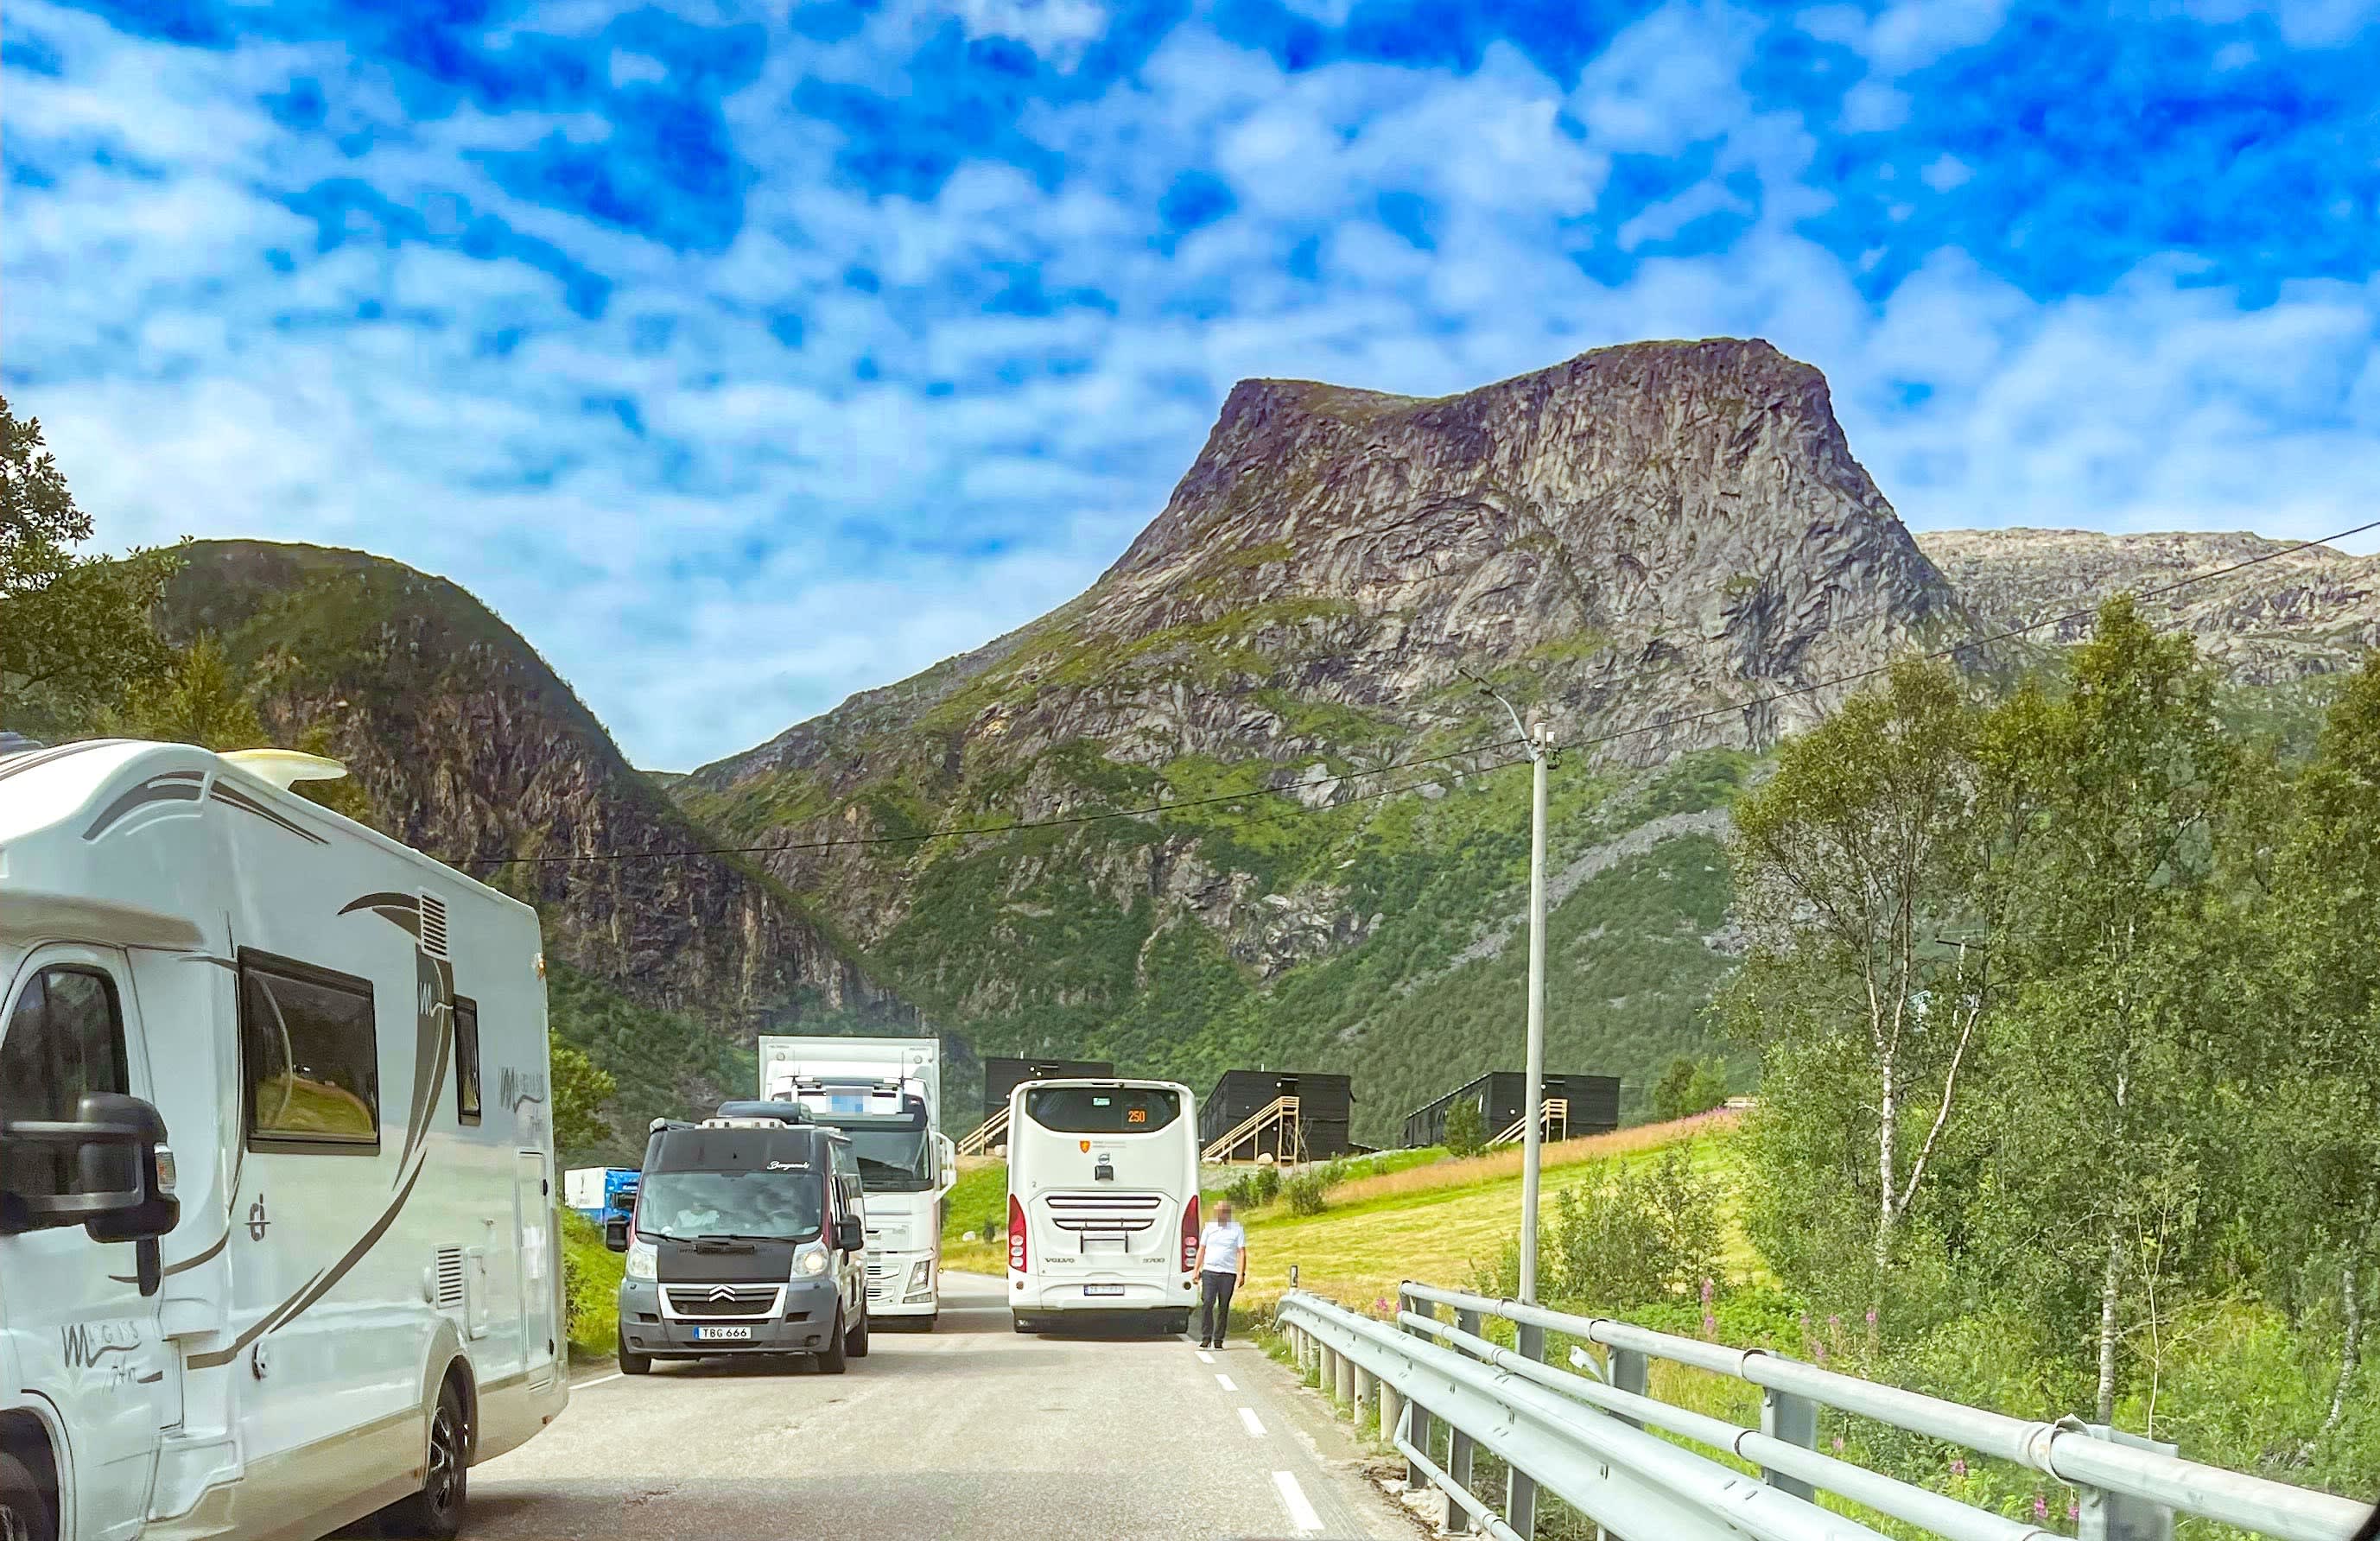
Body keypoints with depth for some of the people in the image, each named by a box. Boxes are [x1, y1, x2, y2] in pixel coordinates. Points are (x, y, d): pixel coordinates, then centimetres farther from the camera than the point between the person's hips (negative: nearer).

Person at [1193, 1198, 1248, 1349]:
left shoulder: (1237, 1230, 5)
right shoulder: (1209, 1228, 12)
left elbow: (1242, 1253, 2)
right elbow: (1201, 1250, 15)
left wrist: (1241, 1274, -7)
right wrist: (1196, 1270, 7)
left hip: (1228, 1274, -1)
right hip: (1209, 1271, 1)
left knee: (1224, 1307, 1)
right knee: (1207, 1303, -12)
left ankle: (1218, 1339, 8)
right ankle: (1206, 1337, -8)